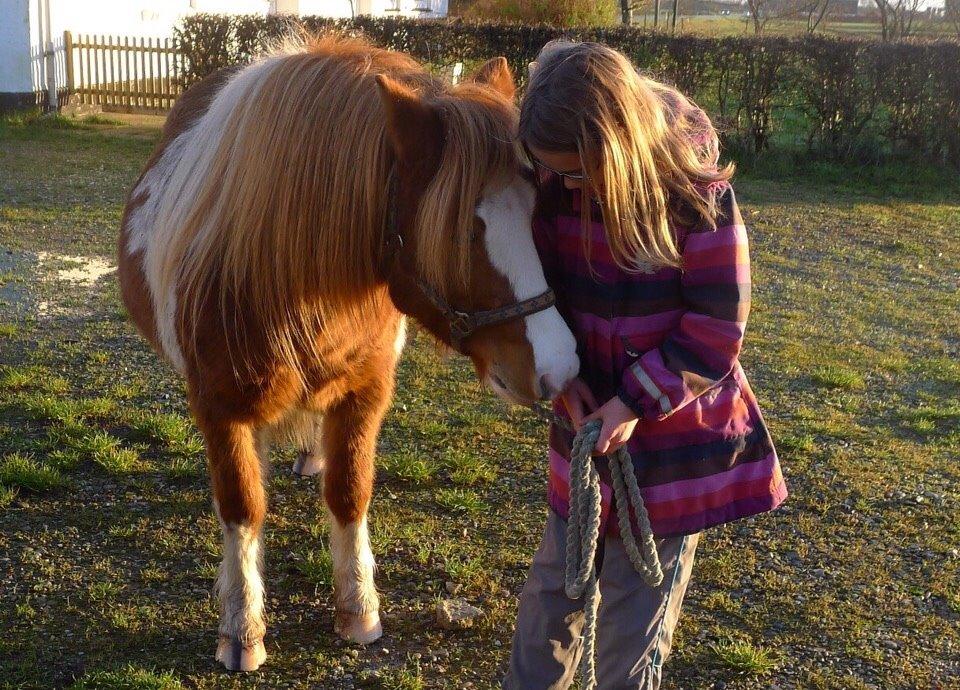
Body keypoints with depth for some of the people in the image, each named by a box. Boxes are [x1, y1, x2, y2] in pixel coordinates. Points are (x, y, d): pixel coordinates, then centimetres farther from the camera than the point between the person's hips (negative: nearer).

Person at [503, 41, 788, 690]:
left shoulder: (699, 196, -20)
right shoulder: (556, 190, -7)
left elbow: (717, 330, -17)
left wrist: (637, 402, -23)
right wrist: (565, 378, -11)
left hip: (673, 443, -4)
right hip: (587, 428, 5)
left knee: (635, 619, 9)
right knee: (551, 592, 19)